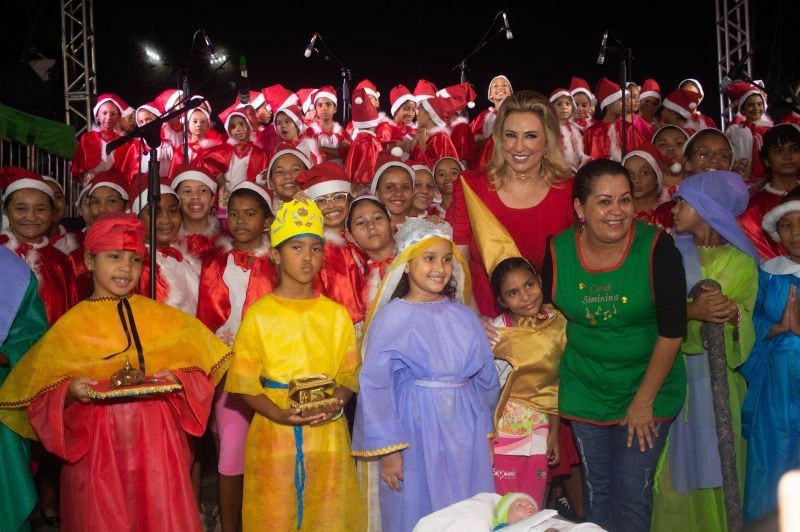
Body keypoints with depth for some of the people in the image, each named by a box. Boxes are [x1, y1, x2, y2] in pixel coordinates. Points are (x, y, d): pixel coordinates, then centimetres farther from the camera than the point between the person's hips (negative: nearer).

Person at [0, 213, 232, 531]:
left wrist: (176, 380, -14)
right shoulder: (72, 325, 0)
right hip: (97, 444, -1)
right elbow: (40, 395, 1)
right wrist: (69, 392, -18)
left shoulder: (162, 317, 3)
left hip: (155, 441, 1)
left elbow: (199, 370, 5)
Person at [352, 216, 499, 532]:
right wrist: (387, 450, -11)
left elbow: (486, 378, 10)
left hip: (466, 434, 4)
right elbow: (375, 386, -10)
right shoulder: (392, 317, -8)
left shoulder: (464, 317, 5)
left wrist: (486, 434, 12)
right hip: (417, 431, -4)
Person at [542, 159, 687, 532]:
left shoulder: (657, 249, -17)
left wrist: (644, 400, -12)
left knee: (632, 492, 3)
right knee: (596, 488, 15)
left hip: (649, 389, -2)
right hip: (585, 390, 3)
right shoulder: (558, 251, -9)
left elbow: (672, 331, -15)